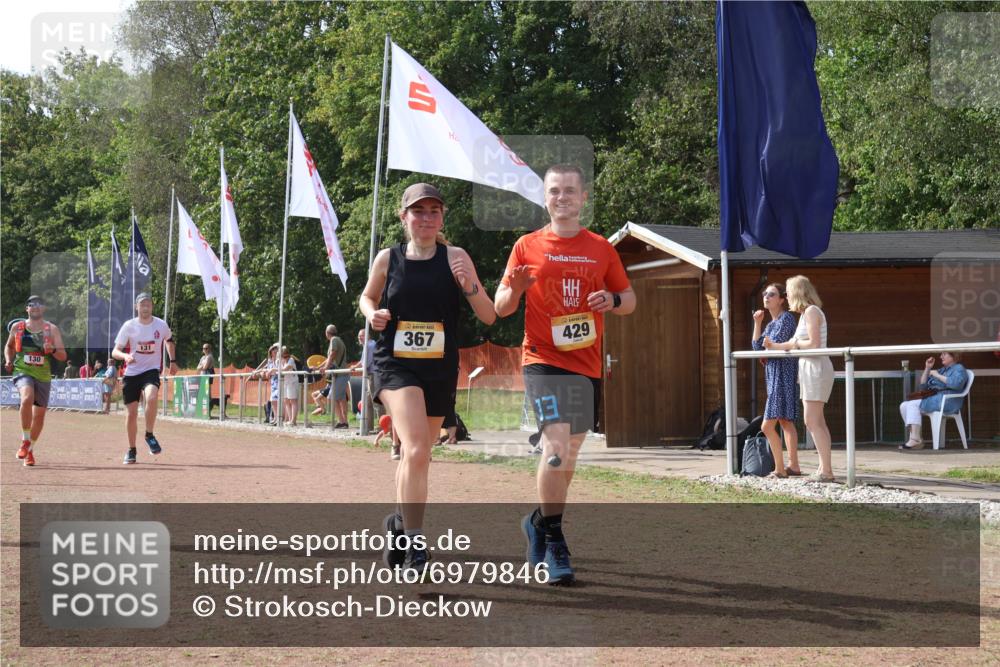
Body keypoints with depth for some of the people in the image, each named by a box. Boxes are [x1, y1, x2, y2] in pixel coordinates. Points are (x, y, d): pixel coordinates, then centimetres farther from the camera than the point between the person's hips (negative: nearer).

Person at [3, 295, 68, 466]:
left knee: (40, 414, 7)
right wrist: (8, 361, 5)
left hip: (43, 375, 2)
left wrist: (52, 350, -19)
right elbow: (9, 346, 23)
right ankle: (25, 440, -20)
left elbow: (63, 356, 2)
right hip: (22, 371, -2)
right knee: (27, 398, -32)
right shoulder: (17, 327, 7)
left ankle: (30, 449, 28)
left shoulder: (52, 329, 4)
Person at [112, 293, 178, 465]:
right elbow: (115, 352, -8)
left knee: (151, 397, -31)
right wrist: (125, 356, -29)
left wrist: (173, 361, 16)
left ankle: (149, 435, -11)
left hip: (151, 371, -1)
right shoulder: (129, 326, -6)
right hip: (131, 373, 1)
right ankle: (131, 451, 21)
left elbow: (169, 341, 21)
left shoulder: (161, 325, -2)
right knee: (132, 412, 4)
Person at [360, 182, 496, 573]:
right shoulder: (388, 259, 0)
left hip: (440, 370, 2)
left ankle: (399, 523, 41)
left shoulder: (455, 258, -1)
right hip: (395, 366, -2)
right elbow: (367, 297, 20)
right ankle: (414, 545, -22)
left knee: (417, 455, 15)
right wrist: (373, 315, -3)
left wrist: (469, 287, -20)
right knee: (416, 449, -23)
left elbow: (489, 317, -1)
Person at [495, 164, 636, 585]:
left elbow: (629, 299, 15)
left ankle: (539, 521, 33)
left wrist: (613, 301, -8)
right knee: (556, 447, -19)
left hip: (587, 365, 4)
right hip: (543, 361, -4)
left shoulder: (601, 249, 9)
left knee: (568, 453, 12)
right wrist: (515, 290, -16)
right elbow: (501, 308, 6)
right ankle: (554, 545, -12)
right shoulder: (527, 246, 4)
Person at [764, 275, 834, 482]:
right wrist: (774, 346, 32)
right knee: (817, 422, 11)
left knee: (812, 421, -12)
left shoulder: (811, 312, -12)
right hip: (809, 369, 10)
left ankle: (827, 470, -13)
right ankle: (824, 468, 13)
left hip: (816, 368, -10)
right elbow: (795, 343, 23)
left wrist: (796, 343, -5)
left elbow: (814, 344, -20)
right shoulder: (805, 314, 17)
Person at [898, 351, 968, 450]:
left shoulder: (958, 368, 3)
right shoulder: (942, 370, 28)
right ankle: (915, 438, -13)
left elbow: (956, 383, -21)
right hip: (932, 399, 9)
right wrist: (927, 368, 14)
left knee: (913, 404, -25)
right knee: (904, 406, -7)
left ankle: (916, 440, -28)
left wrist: (937, 375, -14)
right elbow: (923, 385, 26)